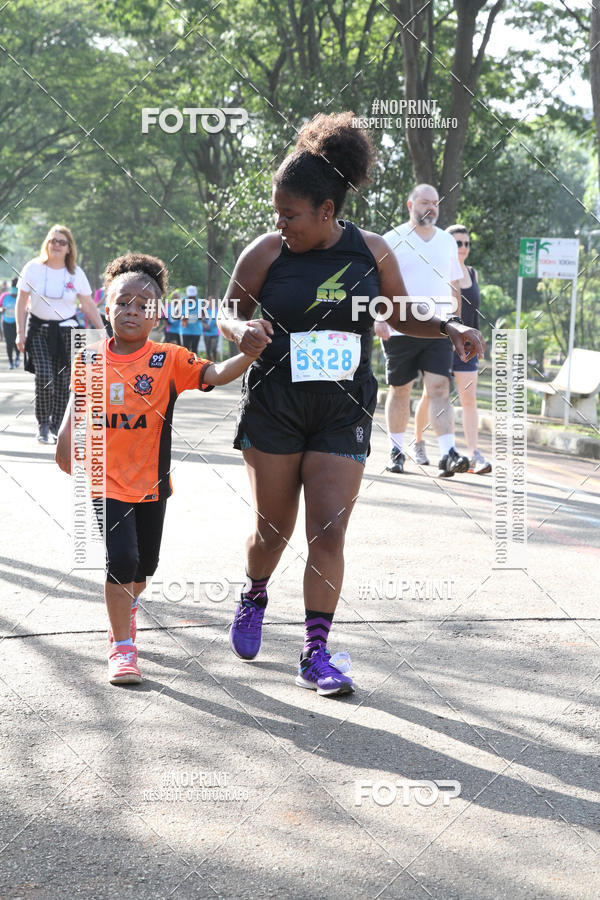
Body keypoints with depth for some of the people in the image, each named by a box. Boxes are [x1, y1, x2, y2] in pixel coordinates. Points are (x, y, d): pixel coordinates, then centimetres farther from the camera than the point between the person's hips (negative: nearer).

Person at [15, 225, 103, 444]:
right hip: (39, 329, -1)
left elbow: (89, 306, 3)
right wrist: (20, 333, -1)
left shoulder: (76, 273, 0)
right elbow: (21, 302, 4)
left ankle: (55, 428, 13)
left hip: (66, 331, 1)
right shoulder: (33, 268, -2)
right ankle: (43, 426, -2)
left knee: (62, 381, 1)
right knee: (44, 376, -16)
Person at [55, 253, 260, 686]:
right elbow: (78, 404, 11)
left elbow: (217, 374, -22)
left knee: (143, 565, 16)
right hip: (107, 480, -1)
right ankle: (122, 646, -2)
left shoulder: (168, 360, -9)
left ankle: (127, 605, 50)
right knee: (120, 558, -16)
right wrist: (66, 444, 3)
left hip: (151, 480, 1)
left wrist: (249, 353, -39)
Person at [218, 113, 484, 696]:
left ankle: (315, 654, 3)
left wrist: (452, 331, -5)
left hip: (343, 412, 0)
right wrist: (242, 330, -17)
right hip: (273, 407, 0)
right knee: (273, 528, 9)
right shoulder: (267, 252, -6)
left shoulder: (371, 252, -2)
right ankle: (253, 597, 42)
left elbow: (401, 315, 12)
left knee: (328, 532, -6)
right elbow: (228, 309, 6)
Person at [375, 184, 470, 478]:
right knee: (399, 390, 6)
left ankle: (447, 454, -17)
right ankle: (396, 451, 19)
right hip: (400, 329, -2)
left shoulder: (447, 242, 14)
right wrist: (379, 318, -14)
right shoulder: (393, 240, 1)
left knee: (440, 388, -10)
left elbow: (454, 286, 21)